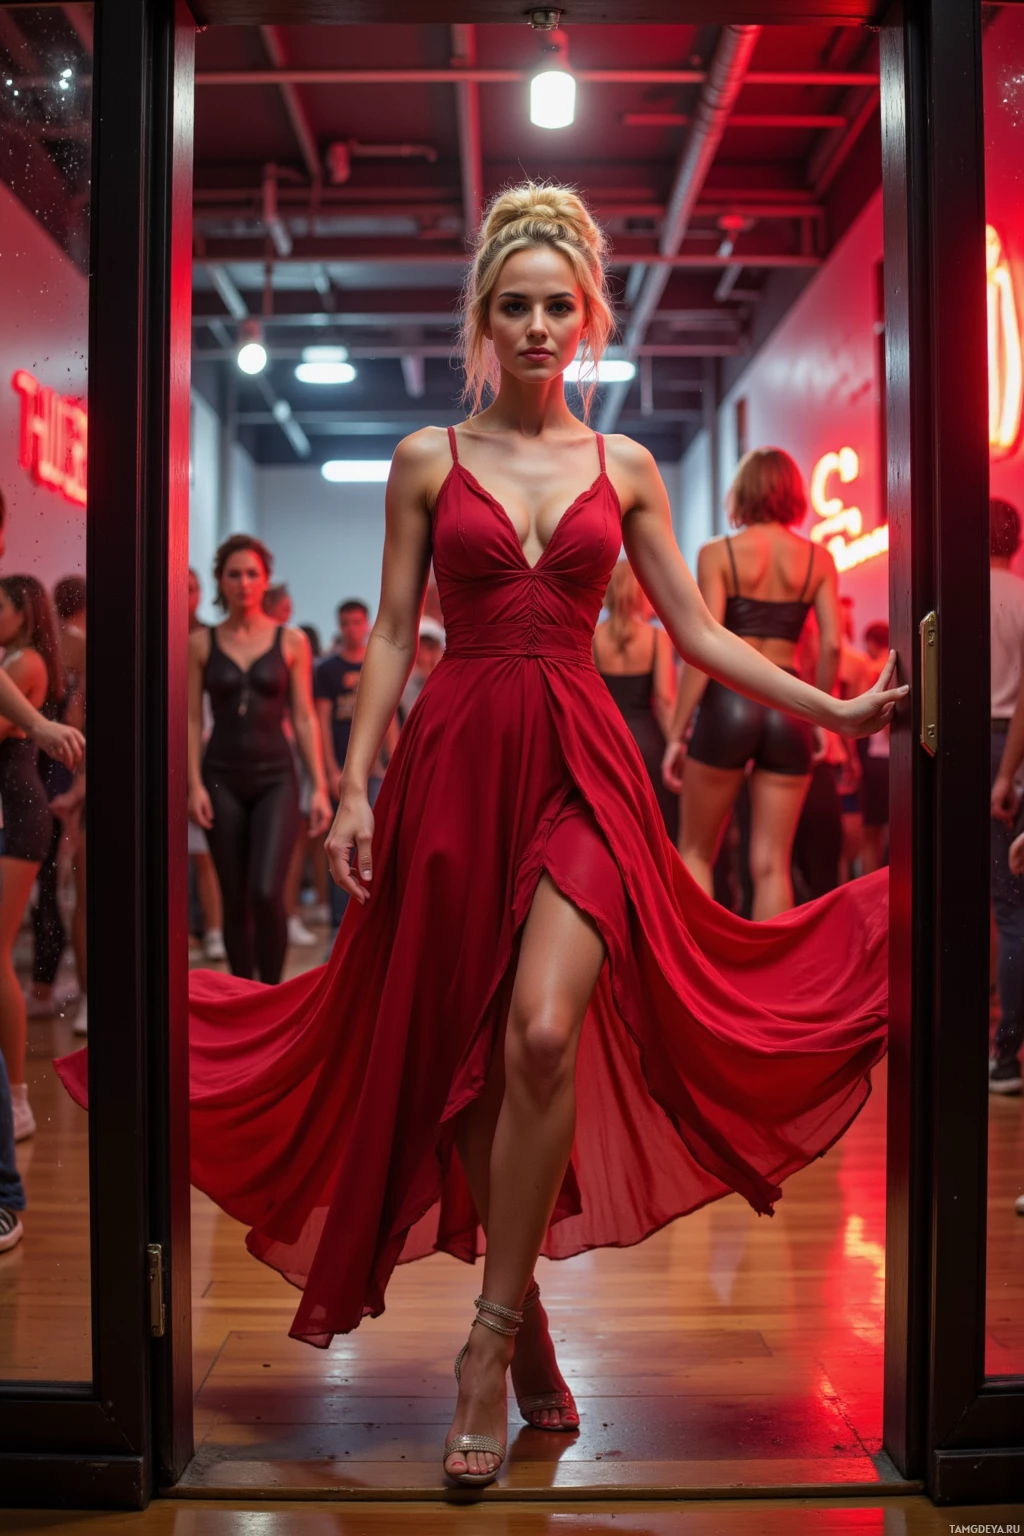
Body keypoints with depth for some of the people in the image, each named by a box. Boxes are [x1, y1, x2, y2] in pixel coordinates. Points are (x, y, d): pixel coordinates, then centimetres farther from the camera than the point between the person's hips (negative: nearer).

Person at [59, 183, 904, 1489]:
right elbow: (392, 635, 5)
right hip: (456, 757, 0)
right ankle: (529, 1322, 22)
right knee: (468, 1054, 4)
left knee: (544, 1035, -19)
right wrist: (355, 784, -3)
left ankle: (491, 1341, -3)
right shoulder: (427, 459, 7)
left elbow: (696, 631, 12)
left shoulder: (624, 466, 11)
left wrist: (834, 708, 8)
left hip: (579, 762, 0)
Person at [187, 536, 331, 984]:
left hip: (275, 777, -1)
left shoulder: (291, 642, 4)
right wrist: (195, 784, -6)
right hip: (222, 778, 1)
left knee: (266, 893, -16)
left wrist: (319, 786, -1)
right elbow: (192, 720, 3)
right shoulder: (200, 643, 4)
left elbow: (304, 719, 4)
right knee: (235, 900, 6)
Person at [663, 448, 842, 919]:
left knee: (695, 853, 12)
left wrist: (677, 732, -5)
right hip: (787, 708, 2)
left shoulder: (718, 553, -1)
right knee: (772, 865, 6)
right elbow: (831, 646, -2)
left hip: (728, 703, -2)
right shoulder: (819, 559, 6)